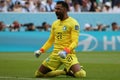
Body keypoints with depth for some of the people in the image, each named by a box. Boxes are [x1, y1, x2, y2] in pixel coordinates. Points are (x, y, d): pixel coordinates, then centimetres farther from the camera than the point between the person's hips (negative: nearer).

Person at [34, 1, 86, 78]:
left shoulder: (73, 23, -7)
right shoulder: (55, 24, 14)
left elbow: (75, 41, -13)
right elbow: (50, 40, 22)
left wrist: (66, 51, -30)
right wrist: (41, 50, 7)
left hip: (68, 53, -6)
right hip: (55, 53, 6)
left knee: (80, 74, -29)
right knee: (38, 74, 3)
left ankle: (69, 71, 9)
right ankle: (65, 71, 16)